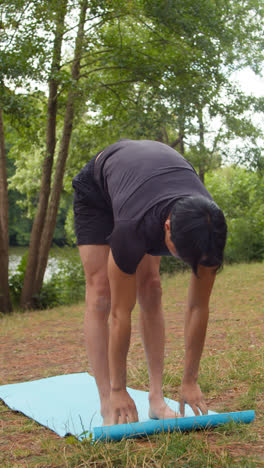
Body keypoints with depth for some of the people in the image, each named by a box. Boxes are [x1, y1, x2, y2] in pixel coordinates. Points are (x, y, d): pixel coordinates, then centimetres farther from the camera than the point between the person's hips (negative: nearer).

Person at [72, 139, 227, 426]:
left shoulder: (208, 227, -34)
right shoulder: (135, 228, -46)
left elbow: (199, 307, -23)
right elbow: (121, 313, -35)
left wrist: (190, 381, -18)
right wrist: (118, 391, -27)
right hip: (97, 186, -3)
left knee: (150, 288, -8)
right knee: (101, 292, -15)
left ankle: (157, 397, -4)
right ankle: (108, 406, -14)